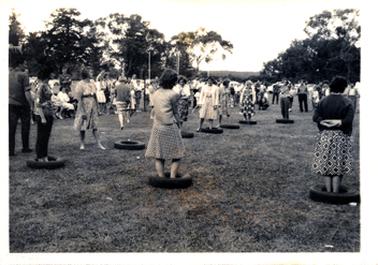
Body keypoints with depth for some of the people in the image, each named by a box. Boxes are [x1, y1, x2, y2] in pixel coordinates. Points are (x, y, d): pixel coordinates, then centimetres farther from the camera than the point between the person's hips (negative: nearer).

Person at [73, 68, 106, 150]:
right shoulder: (80, 84, -10)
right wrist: (83, 111, -18)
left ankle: (99, 143, 8)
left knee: (94, 125, 7)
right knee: (83, 125, 4)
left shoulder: (92, 83, 8)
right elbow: (79, 98, -13)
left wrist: (97, 108, 12)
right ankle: (82, 144, 15)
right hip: (84, 105, -5)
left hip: (93, 105, 5)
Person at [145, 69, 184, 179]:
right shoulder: (173, 94, -9)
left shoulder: (155, 94, 8)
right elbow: (175, 112, -2)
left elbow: (156, 111, 11)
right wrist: (178, 125, 10)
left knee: (158, 156, 10)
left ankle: (161, 178, 7)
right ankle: (172, 177, -4)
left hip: (157, 128, 5)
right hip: (170, 128, -5)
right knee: (176, 155, 6)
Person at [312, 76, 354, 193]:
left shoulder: (323, 101, 0)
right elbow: (349, 120, -17)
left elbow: (315, 117, -9)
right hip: (341, 137, -1)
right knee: (338, 165, 5)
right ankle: (336, 192, 7)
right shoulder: (347, 102, -5)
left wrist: (325, 122, -10)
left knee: (326, 164, 8)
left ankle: (328, 192, 12)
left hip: (324, 136, 1)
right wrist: (338, 122, -9)